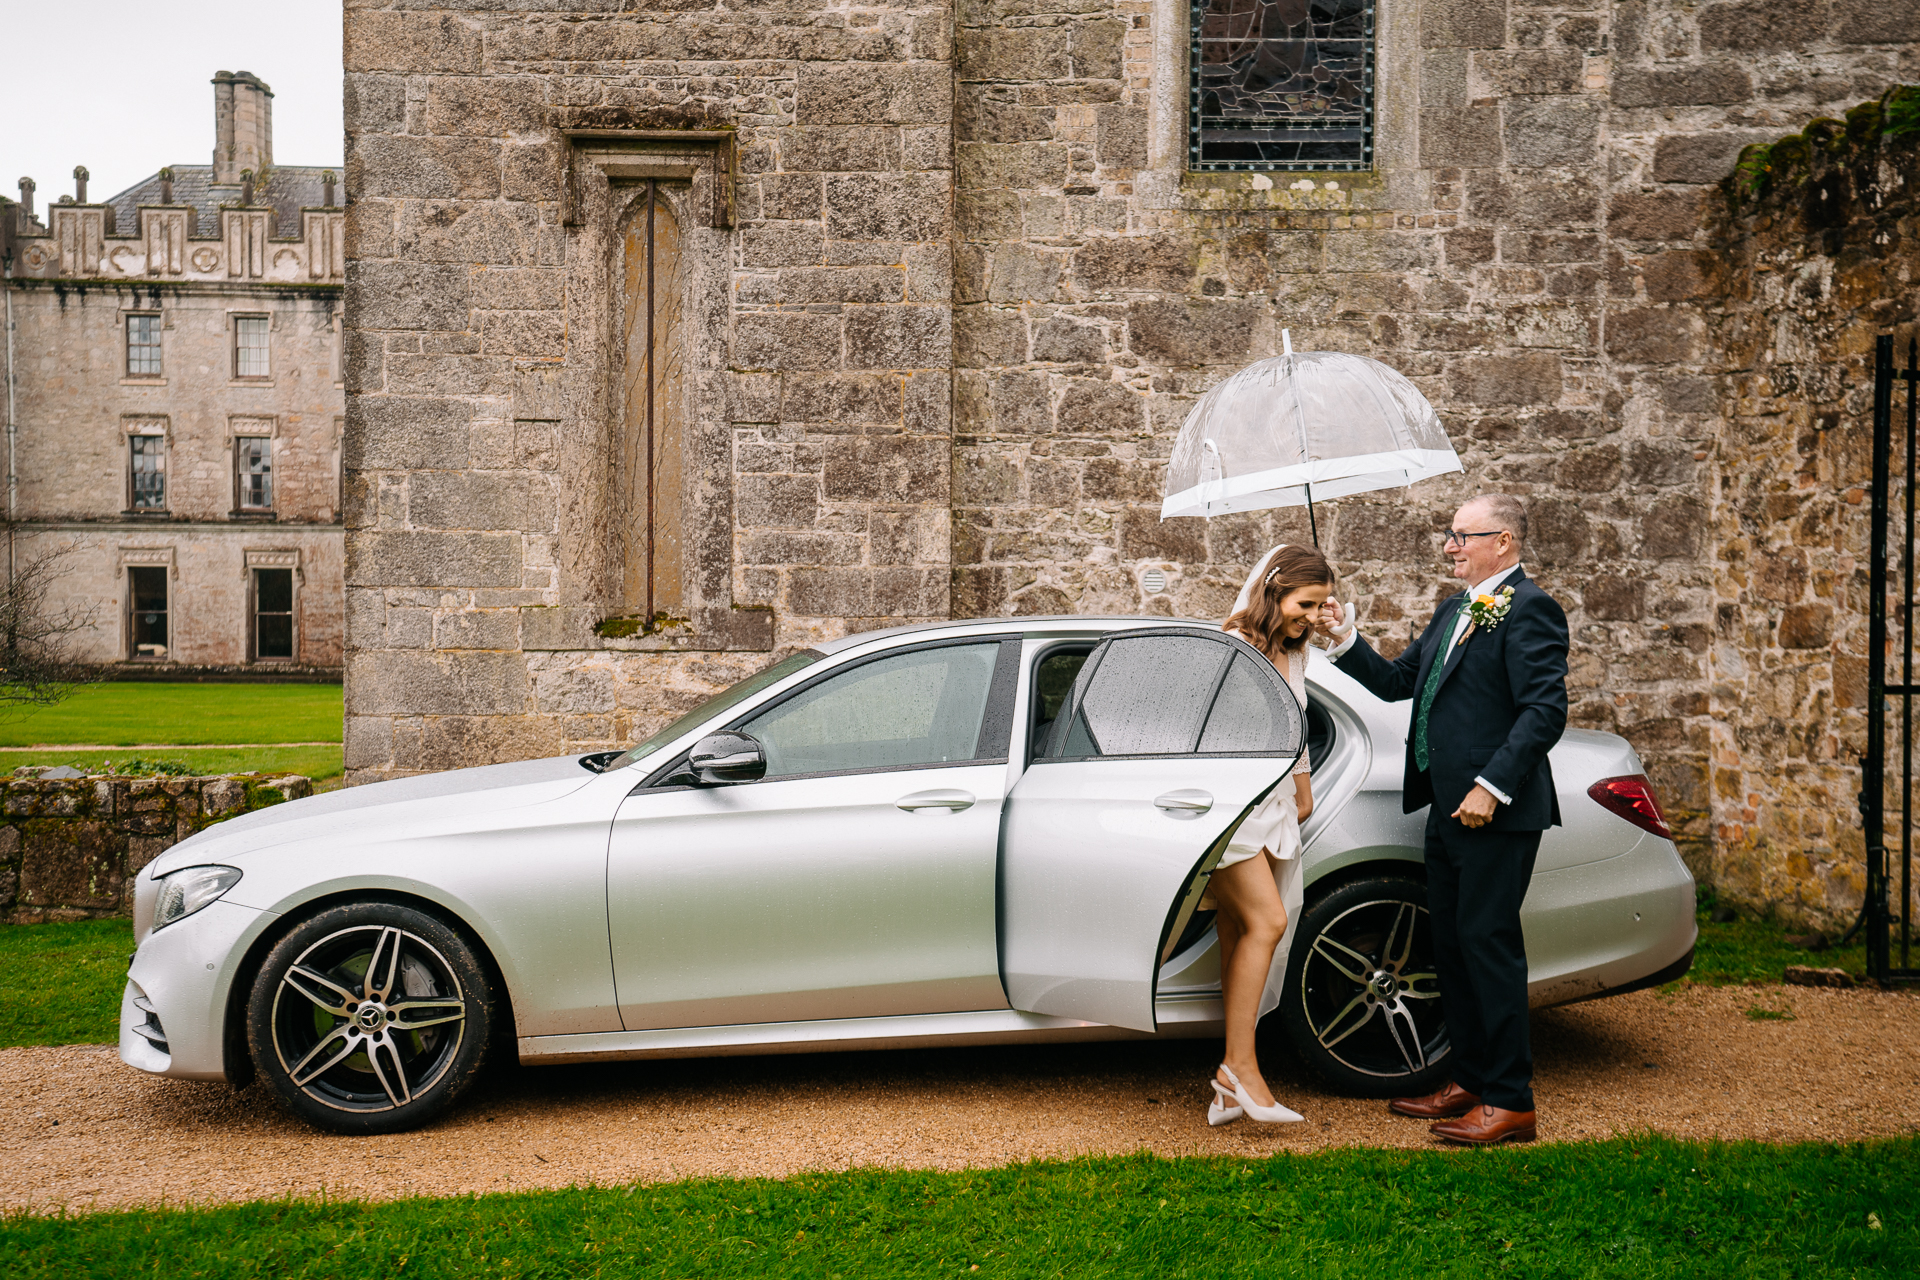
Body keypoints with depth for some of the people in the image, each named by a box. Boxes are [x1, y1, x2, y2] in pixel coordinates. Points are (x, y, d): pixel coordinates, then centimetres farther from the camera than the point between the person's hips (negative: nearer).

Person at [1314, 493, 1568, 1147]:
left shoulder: (1528, 609, -11)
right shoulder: (1455, 610, 19)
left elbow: (1545, 711, -18)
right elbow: (1397, 681, 19)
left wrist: (1492, 786, -23)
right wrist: (1345, 641, 6)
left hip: (1496, 812, -9)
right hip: (1449, 810, 9)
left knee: (1488, 943, -5)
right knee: (1451, 946, 14)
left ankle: (1510, 1103, 5)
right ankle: (1470, 1081, 26)